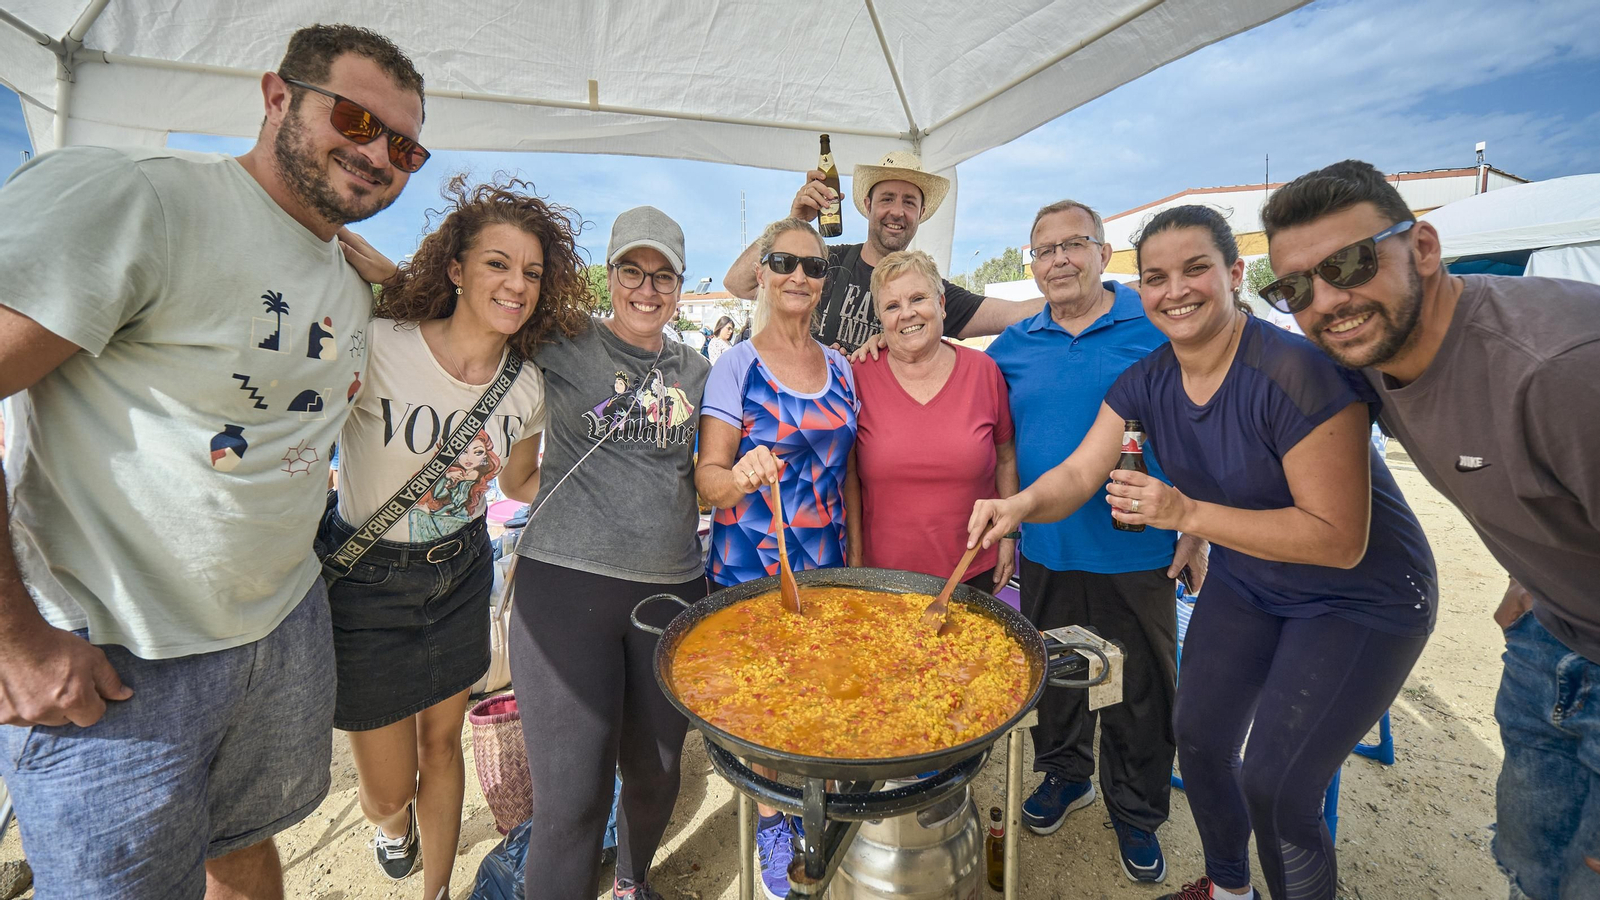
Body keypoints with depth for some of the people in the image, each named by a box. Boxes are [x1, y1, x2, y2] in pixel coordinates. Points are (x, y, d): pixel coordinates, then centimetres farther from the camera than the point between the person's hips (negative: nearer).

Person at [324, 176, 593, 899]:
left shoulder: (526, 385, -6)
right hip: (367, 580, -3)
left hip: (461, 571, 4)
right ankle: (391, 828, 52)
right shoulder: (375, 348, -22)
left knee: (442, 743, 20)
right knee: (390, 791, 11)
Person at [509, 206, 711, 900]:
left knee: (655, 775, 17)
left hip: (672, 589, 4)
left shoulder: (698, 372, 10)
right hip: (567, 583, -3)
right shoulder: (566, 345, 1)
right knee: (571, 795, -2)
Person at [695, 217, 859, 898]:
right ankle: (772, 824, 34)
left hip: (824, 561, 4)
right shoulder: (737, 365, -8)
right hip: (749, 566, -4)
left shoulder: (840, 367, 6)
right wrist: (737, 478, -34)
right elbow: (708, 476, -12)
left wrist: (855, 560, 10)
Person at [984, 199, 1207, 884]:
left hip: (1137, 555, -2)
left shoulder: (1156, 326, -5)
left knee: (1142, 693, 12)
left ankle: (1136, 814, 35)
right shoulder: (1013, 346, 2)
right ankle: (1065, 775, 44)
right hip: (1045, 552, 3)